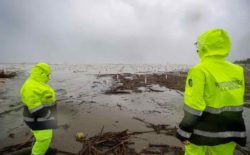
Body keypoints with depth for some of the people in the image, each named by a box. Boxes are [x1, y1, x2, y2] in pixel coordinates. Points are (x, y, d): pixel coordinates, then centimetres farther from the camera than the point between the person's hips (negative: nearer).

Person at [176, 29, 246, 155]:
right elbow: (235, 103, 7)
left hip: (202, 131, -5)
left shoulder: (199, 71, -19)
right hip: (229, 132, 6)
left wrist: (185, 132, -11)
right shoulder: (237, 71, 0)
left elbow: (192, 108, -21)